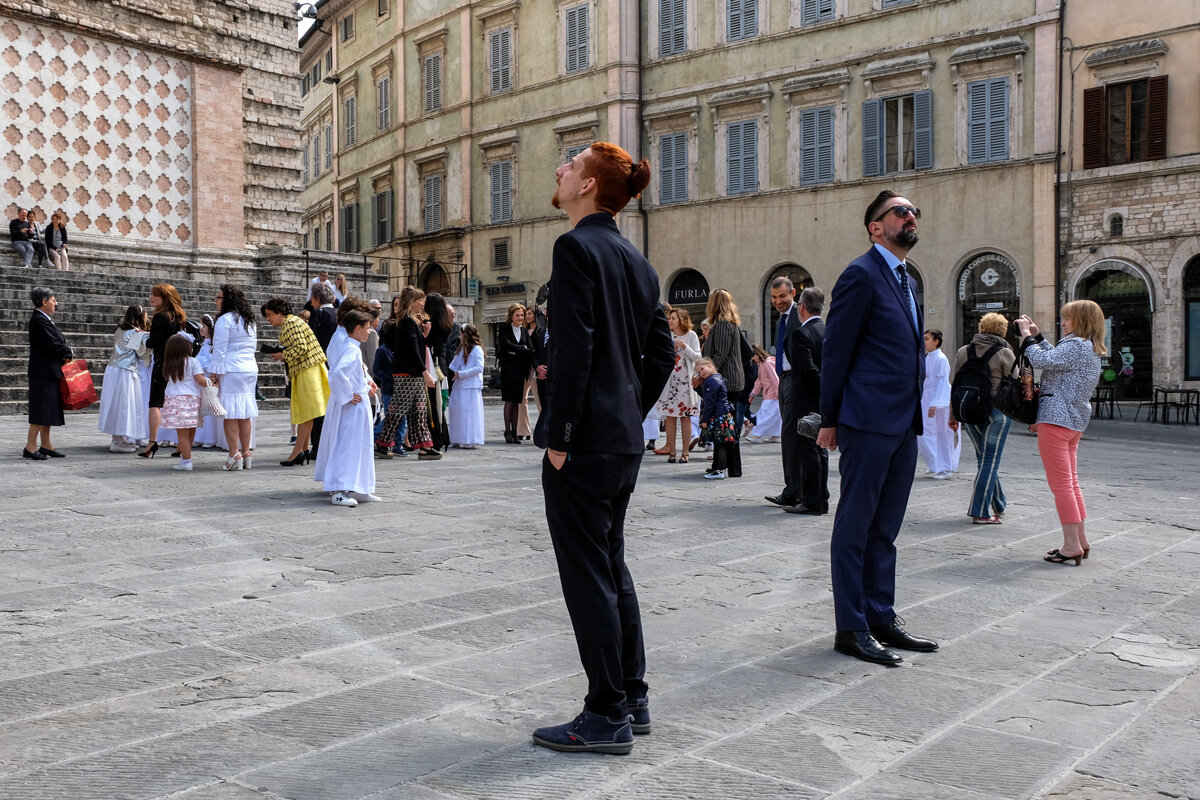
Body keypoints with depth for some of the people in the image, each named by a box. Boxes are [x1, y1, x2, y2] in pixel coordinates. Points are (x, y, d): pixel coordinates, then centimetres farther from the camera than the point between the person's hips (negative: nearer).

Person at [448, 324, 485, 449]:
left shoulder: (477, 350, -5)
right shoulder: (461, 350, 18)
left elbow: (479, 368, -14)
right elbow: (453, 365, 23)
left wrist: (461, 374, -16)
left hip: (471, 387, -7)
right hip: (459, 386, 7)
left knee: (469, 412, -7)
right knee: (456, 410, 4)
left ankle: (470, 441, -4)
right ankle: (457, 440, 10)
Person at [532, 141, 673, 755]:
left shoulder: (576, 247, -12)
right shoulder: (635, 260, 13)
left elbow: (573, 349, -20)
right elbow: (661, 349, 15)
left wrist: (558, 438, -16)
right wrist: (631, 412, 17)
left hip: (584, 444, -9)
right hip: (625, 440, 9)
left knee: (588, 577, 0)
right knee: (612, 567, 18)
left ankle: (607, 718, 11)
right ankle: (631, 698, 28)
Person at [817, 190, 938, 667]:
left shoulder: (905, 278, 19)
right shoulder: (862, 274, -8)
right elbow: (835, 351, -9)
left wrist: (915, 415, 14)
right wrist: (830, 420, -9)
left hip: (903, 424, 9)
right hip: (868, 421, -9)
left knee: (884, 529, 14)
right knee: (854, 527, 0)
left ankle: (881, 619, 23)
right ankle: (851, 628, 7)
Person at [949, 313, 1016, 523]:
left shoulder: (963, 352, 6)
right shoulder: (1005, 353, -6)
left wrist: (953, 416, 14)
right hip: (996, 412, -4)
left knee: (983, 459, 16)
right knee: (990, 461, -1)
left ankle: (997, 505, 24)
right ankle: (980, 512, -3)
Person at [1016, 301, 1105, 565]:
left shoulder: (1076, 345, -16)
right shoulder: (1091, 350, 16)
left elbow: (1041, 360, -23)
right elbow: (1056, 358, 29)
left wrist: (1026, 335, -9)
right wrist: (1037, 334, 27)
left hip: (1056, 421, -11)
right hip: (1076, 422, 11)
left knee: (1061, 484, -7)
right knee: (1071, 482, 16)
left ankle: (1072, 545, -5)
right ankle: (1081, 541, 21)